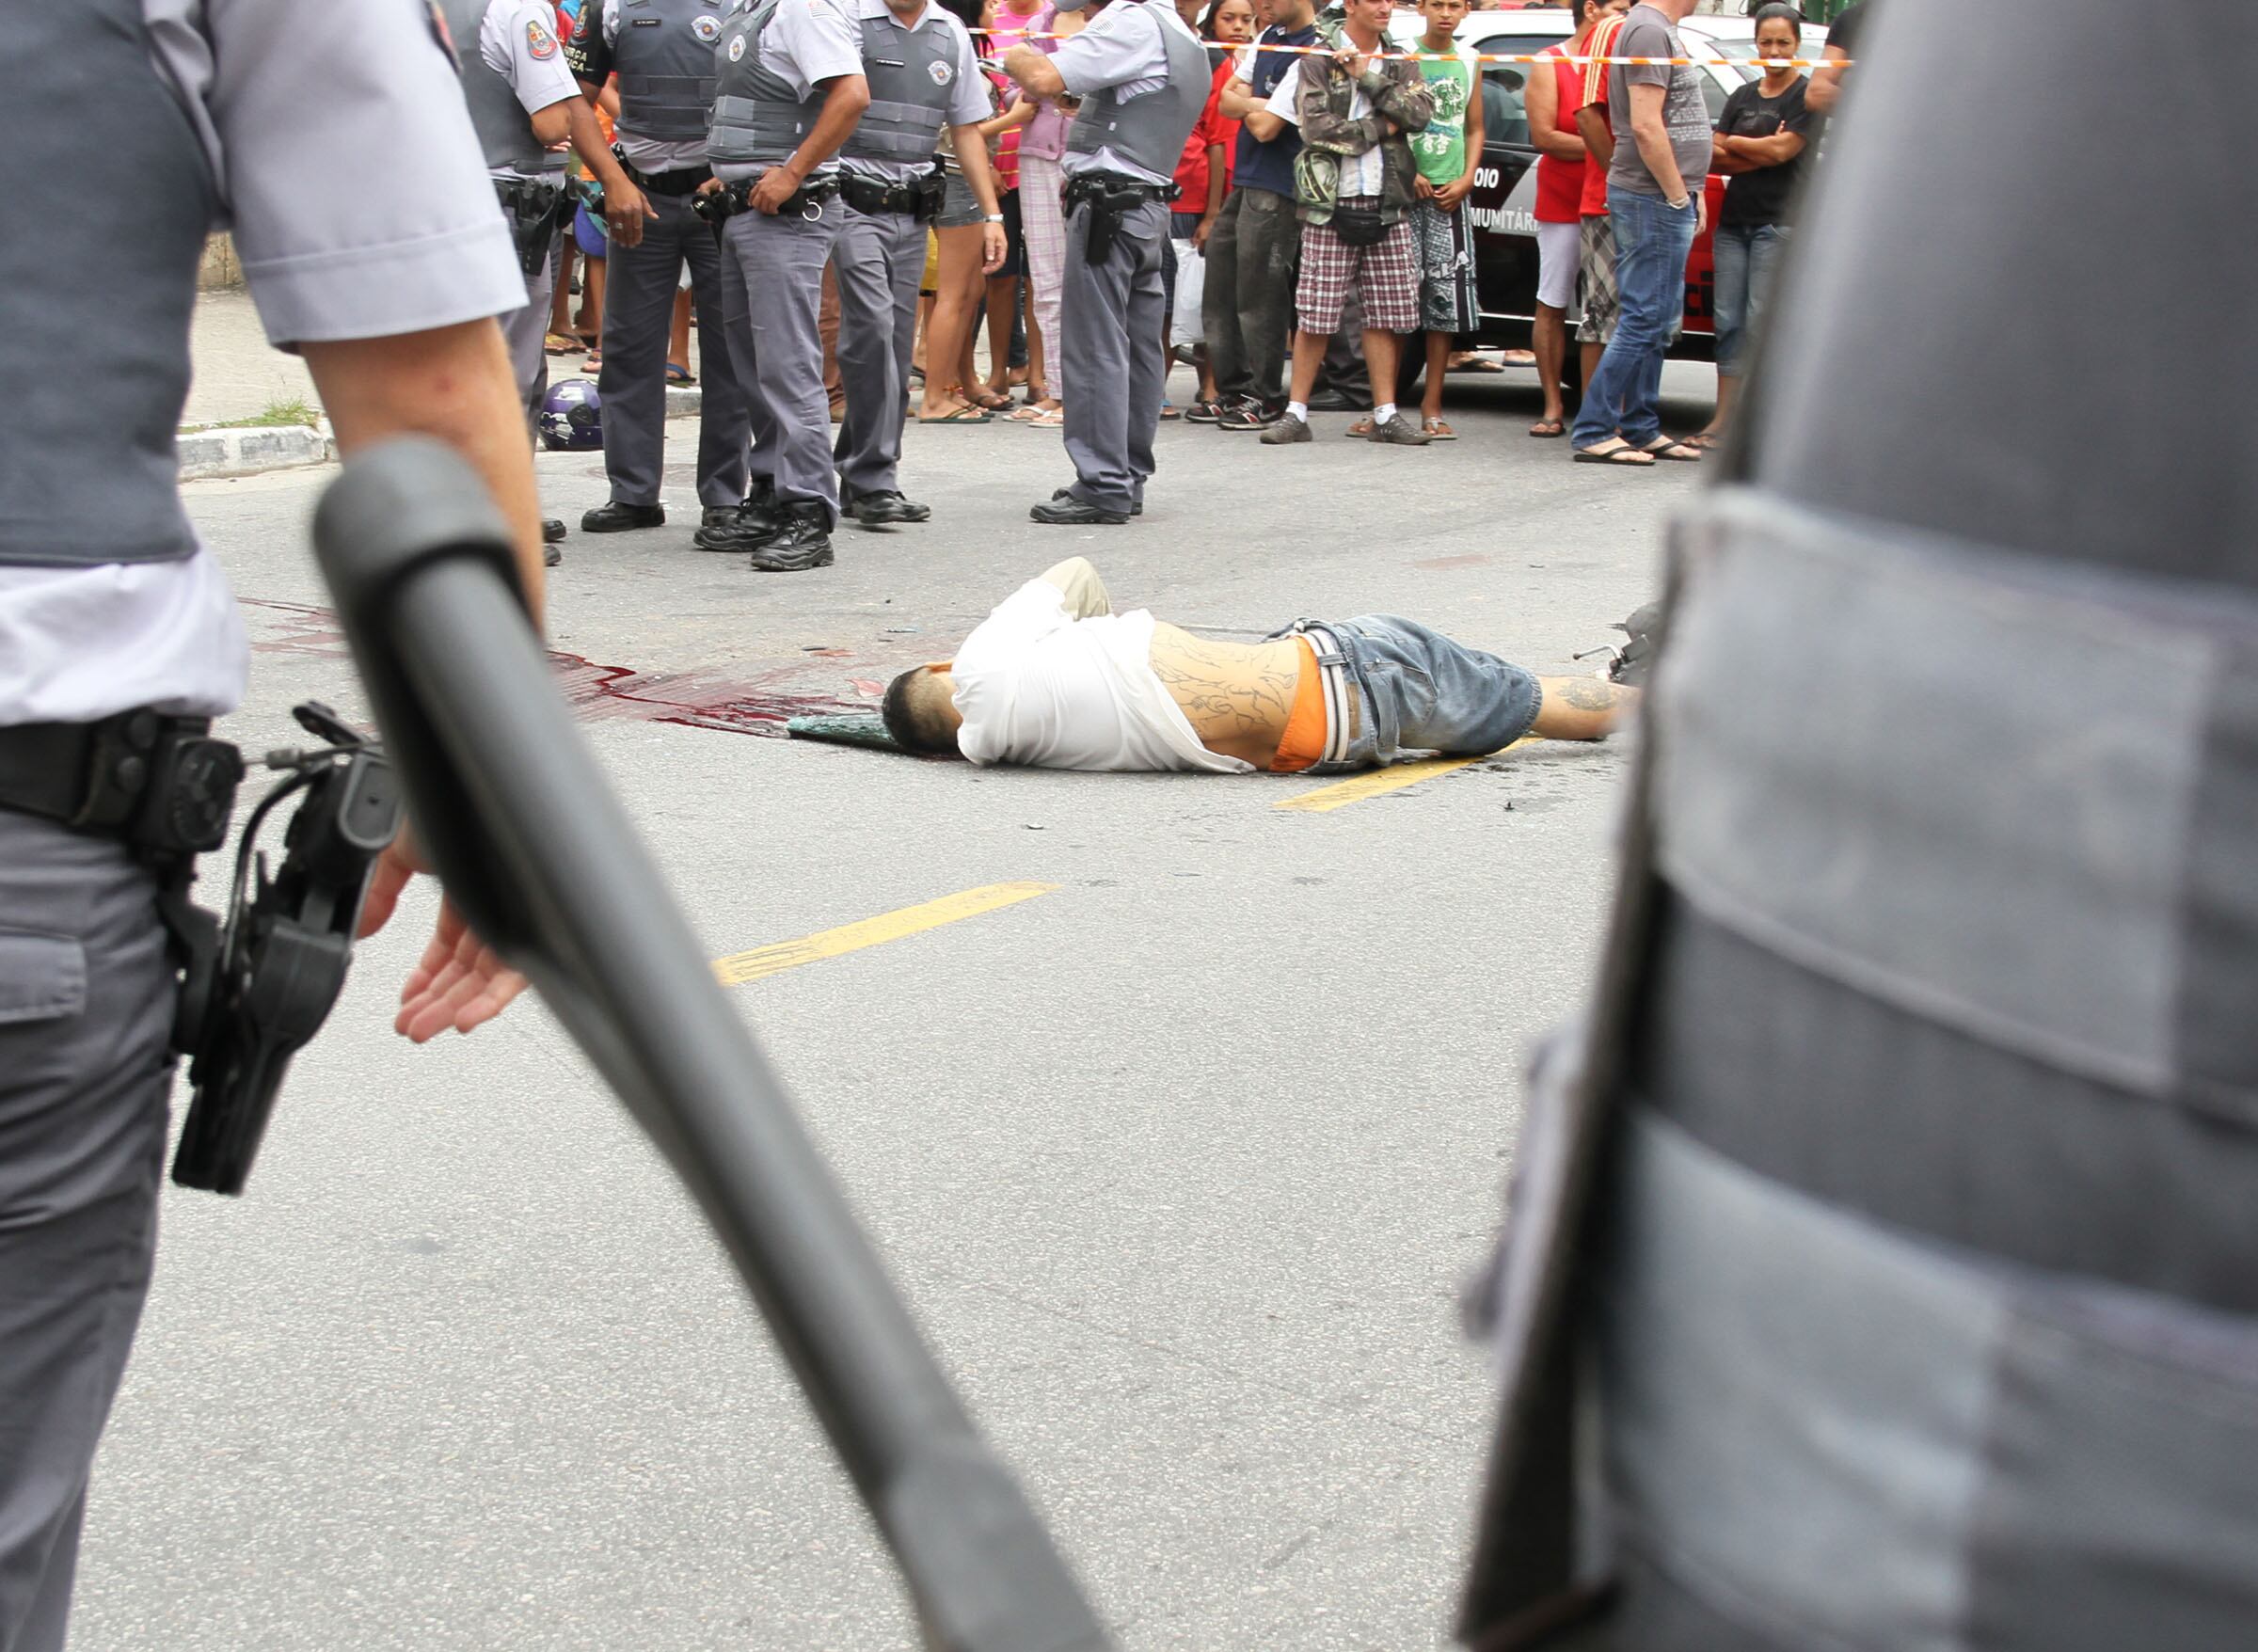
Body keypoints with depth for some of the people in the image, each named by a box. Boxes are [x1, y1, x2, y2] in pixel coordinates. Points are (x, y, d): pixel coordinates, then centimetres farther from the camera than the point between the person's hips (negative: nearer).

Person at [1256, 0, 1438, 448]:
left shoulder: (1400, 63, 14)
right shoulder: (1316, 61, 0)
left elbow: (1420, 113, -4)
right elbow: (1316, 127, -13)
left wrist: (1368, 77, -9)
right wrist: (1381, 128, -7)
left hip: (1387, 204, 4)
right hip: (1332, 204, -4)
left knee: (1384, 315, 4)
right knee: (1314, 316, -3)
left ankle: (1385, 414, 10)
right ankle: (1296, 413, 4)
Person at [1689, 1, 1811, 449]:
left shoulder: (1806, 95, -1)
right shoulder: (1742, 96, 16)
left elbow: (1783, 150, -11)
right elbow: (1713, 158, 8)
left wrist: (1733, 145, 2)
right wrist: (1759, 153, -8)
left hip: (1778, 222, -6)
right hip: (1733, 220, 6)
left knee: (1761, 323, -9)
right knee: (1729, 321, 3)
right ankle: (1722, 421, 4)